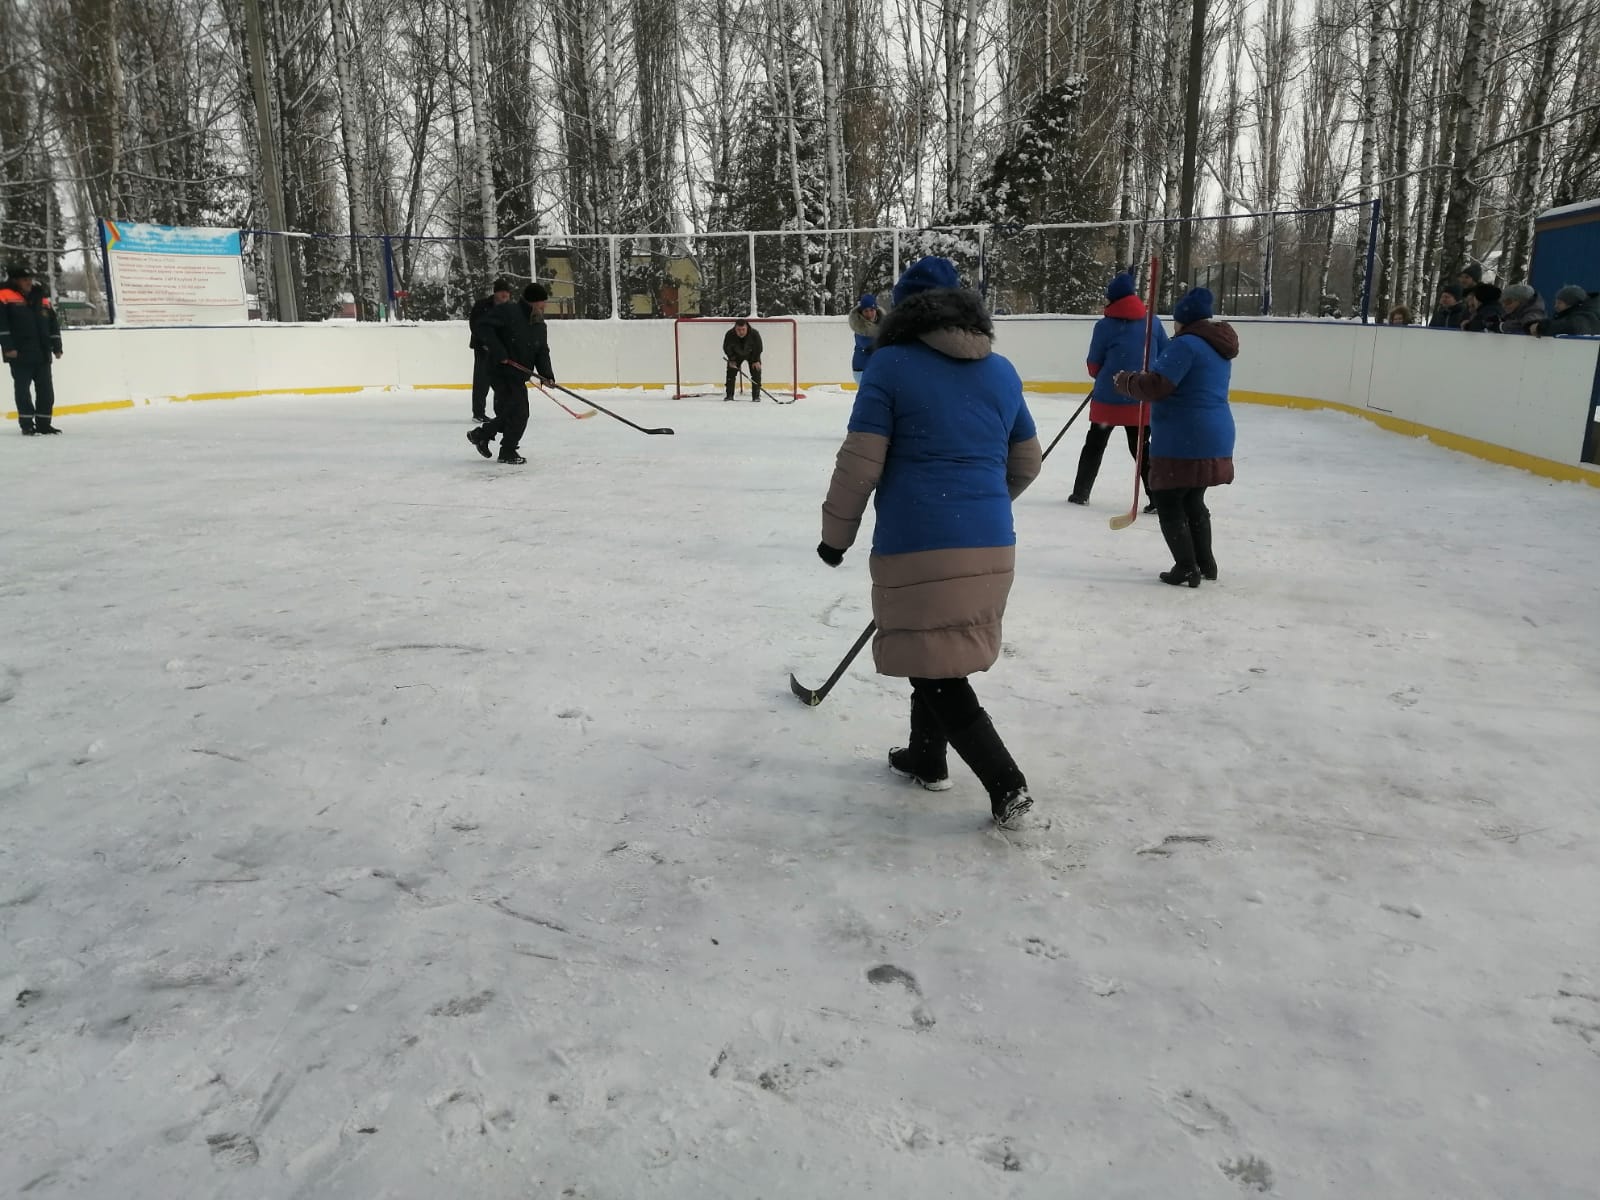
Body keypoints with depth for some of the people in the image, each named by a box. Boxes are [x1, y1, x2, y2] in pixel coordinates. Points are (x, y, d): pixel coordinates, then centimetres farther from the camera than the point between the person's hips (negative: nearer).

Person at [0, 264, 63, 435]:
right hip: (20, 354, -5)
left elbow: (53, 324, 16)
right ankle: (27, 424, 3)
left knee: (46, 388, 5)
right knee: (23, 388, -1)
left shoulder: (42, 298, 14)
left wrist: (56, 346, 11)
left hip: (42, 353, 5)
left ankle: (43, 423, 13)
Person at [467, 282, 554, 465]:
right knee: (518, 411, -9)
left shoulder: (540, 326, 10)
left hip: (518, 375, 8)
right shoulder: (508, 311, -13)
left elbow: (542, 352, 7)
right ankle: (508, 451, 5)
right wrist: (498, 350, -23)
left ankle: (481, 434, 33)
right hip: (501, 371, -8)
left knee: (509, 413, 13)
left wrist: (546, 374, -11)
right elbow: (482, 325, -17)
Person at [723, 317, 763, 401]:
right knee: (731, 371, -6)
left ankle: (756, 395, -3)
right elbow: (726, 348, -14)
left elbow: (758, 347, -18)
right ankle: (729, 395, 3)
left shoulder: (754, 334, -34)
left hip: (752, 354, -1)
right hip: (736, 354, 1)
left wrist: (756, 361, -20)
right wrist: (731, 360, -18)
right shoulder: (729, 335, -31)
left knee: (756, 372, -10)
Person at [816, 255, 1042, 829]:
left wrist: (837, 533, 3)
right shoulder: (1001, 371, 10)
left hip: (918, 547, -6)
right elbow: (1026, 462, 19)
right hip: (991, 545, 6)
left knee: (933, 667, 3)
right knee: (939, 654, 23)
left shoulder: (890, 364, -5)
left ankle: (1007, 784, 1)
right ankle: (926, 757, 37)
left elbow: (860, 462, -9)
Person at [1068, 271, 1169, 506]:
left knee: (1094, 444, 15)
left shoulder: (1105, 325, -8)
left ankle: (1081, 493, 23)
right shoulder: (1153, 322, 1)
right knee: (1141, 447, 12)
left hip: (1108, 398, -2)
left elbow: (1094, 367, -1)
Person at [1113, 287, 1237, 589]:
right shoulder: (1218, 348, 17)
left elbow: (1156, 387, -20)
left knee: (1169, 503, 1)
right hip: (1213, 439, 10)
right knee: (1193, 502, 22)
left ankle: (1187, 568, 2)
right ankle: (1205, 564, 28)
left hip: (1184, 442, -10)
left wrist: (1126, 380, -2)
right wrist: (1150, 375, 19)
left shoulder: (1187, 344, -14)